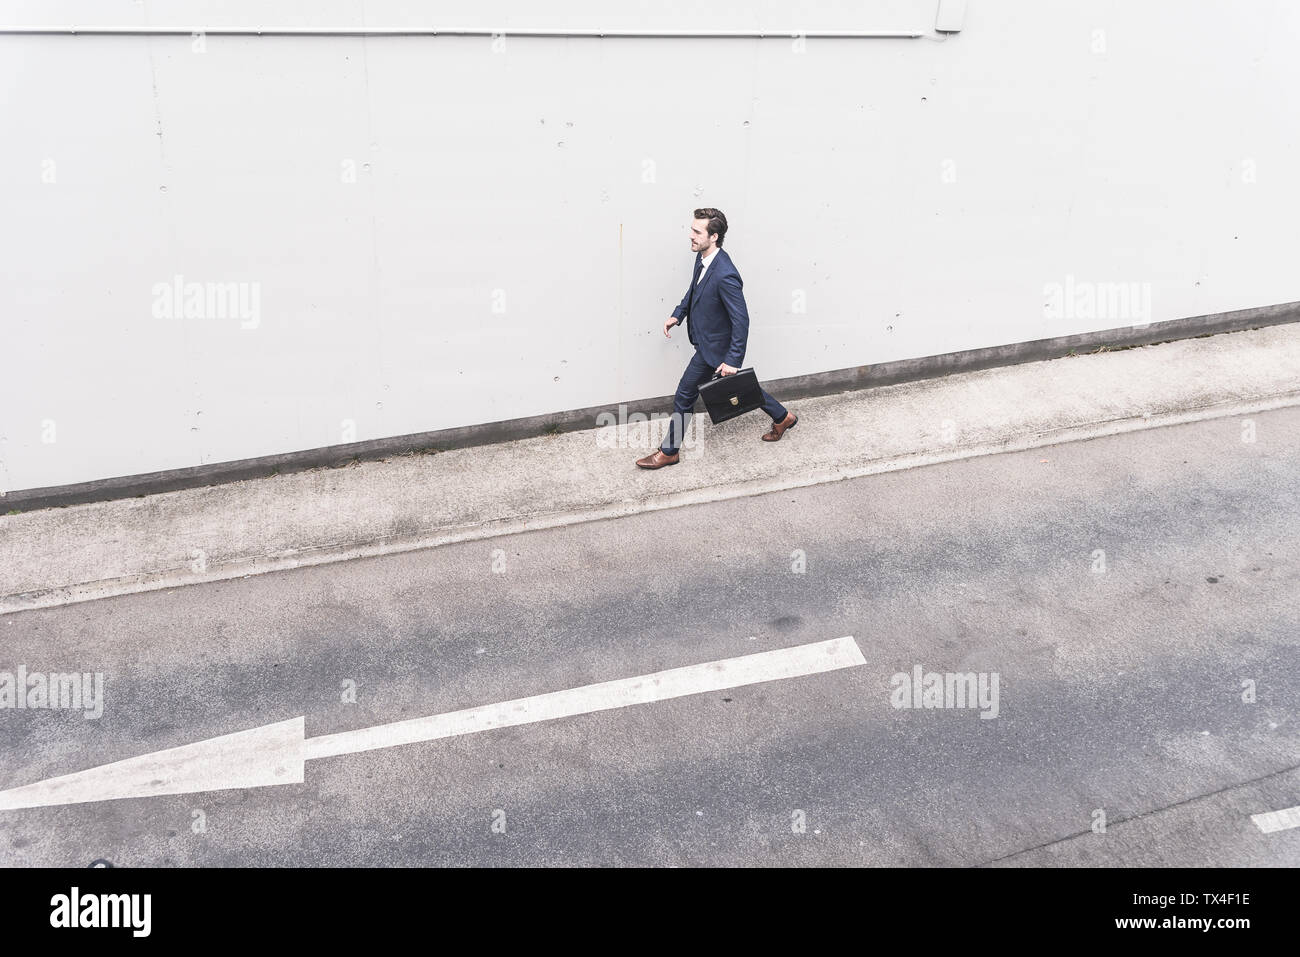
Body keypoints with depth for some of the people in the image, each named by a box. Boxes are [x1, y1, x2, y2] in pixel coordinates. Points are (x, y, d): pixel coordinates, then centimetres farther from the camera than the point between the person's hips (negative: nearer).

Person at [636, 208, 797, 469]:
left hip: (713, 347, -9)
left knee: (685, 394, 3)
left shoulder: (725, 275, -32)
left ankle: (669, 451, 20)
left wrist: (732, 360, -26)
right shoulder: (703, 257, -4)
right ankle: (783, 417, 42)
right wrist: (678, 314, 8)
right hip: (708, 339, 9)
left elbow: (741, 320, -28)